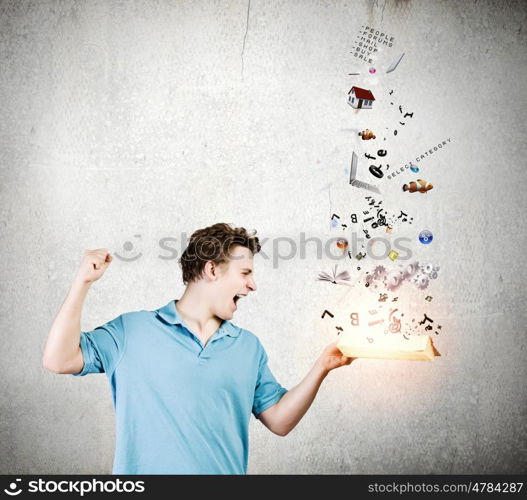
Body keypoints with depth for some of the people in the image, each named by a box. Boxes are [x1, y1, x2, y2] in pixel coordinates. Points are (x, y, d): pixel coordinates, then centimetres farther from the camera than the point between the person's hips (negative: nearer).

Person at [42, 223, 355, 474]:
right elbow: (59, 360, -9)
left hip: (227, 469, 3)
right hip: (146, 469, -3)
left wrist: (321, 368, -5)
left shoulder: (249, 346, 7)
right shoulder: (133, 330, -3)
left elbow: (279, 420, 7)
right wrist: (83, 282, -14)